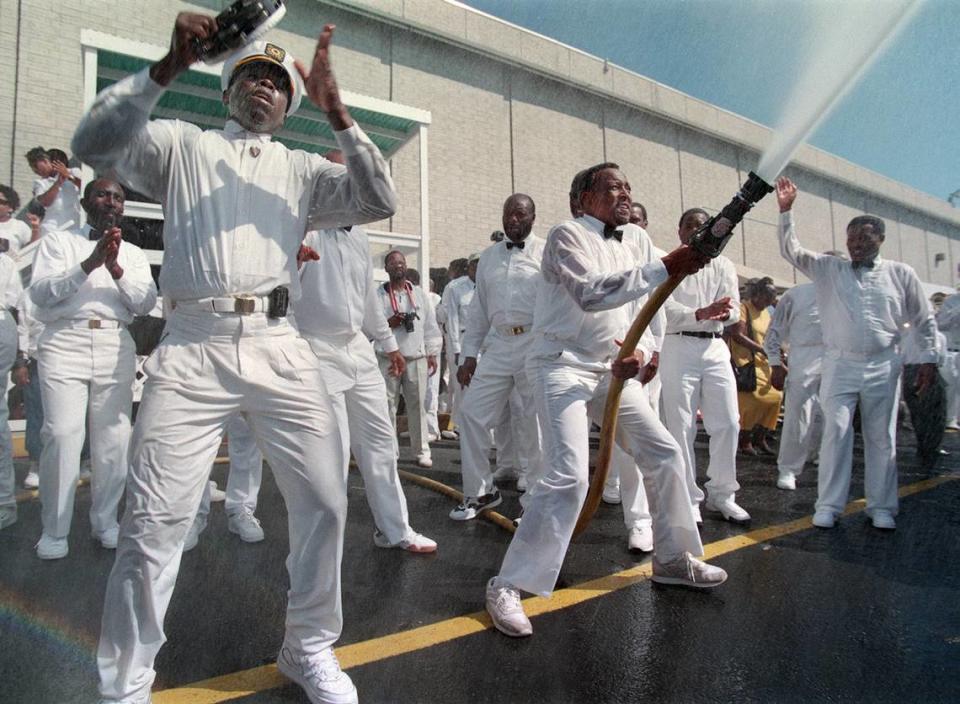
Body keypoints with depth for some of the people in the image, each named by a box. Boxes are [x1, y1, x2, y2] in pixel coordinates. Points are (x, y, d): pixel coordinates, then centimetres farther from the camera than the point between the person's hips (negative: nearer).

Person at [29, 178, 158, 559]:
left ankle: (105, 521, 14)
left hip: (115, 346, 2)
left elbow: (145, 303, 4)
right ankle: (54, 530, 4)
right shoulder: (58, 241, 12)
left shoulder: (133, 253, 18)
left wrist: (116, 268, -11)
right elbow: (40, 292, -2)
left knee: (114, 437, 0)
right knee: (62, 435, -9)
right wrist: (89, 263, -13)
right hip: (65, 342, -2)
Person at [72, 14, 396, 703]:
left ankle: (310, 647, 23)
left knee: (324, 503, 0)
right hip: (192, 349, -1)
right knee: (154, 521, -3)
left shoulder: (303, 168, 18)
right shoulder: (181, 143, 15)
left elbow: (380, 203, 3)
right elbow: (95, 144, -2)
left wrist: (336, 111, -4)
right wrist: (167, 66, -10)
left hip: (281, 349, 2)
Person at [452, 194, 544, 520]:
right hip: (499, 344, 5)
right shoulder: (489, 257, 16)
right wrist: (469, 355, 11)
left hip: (536, 344, -4)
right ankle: (479, 491, 18)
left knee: (535, 422, 3)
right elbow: (478, 309, 16)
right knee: (472, 413, 2)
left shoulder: (546, 254, 2)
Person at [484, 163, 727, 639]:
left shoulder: (628, 250, 16)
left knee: (663, 453, 10)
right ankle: (507, 586, -8)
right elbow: (589, 293, -26)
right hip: (563, 366, -8)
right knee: (569, 475, -20)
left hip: (611, 369, 8)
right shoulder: (568, 235, -8)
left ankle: (673, 559, 29)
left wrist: (639, 352, -8)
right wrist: (666, 268, -29)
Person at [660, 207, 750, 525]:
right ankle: (688, 499, 9)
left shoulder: (723, 265, 12)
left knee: (727, 423, 2)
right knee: (681, 427, -1)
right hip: (679, 347, -4)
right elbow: (667, 309, -12)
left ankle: (721, 495, 18)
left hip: (715, 347, 4)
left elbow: (734, 309, 1)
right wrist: (702, 313, -29)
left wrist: (724, 312, -23)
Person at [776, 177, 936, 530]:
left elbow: (923, 321, 11)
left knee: (881, 438, 7)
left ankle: (881, 507, 19)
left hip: (883, 367, 1)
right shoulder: (828, 269, 5)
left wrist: (928, 359, 6)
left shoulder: (901, 274, 6)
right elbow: (791, 250, -4)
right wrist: (786, 210, -13)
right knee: (836, 433, -3)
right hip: (840, 365, -1)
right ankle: (829, 505, 5)